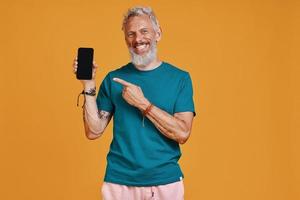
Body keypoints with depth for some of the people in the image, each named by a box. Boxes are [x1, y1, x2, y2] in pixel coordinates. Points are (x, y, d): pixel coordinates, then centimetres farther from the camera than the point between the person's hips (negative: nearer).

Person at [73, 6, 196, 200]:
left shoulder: (180, 78, -2)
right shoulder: (113, 79, 2)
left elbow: (182, 133, -12)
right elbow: (94, 131, -1)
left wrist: (143, 104, -17)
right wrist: (89, 87, -11)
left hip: (166, 181, -1)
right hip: (119, 180, 1)